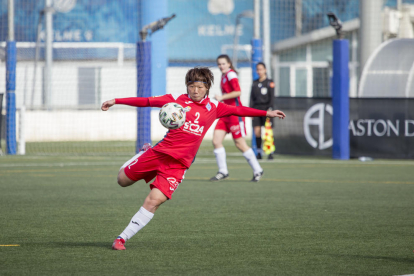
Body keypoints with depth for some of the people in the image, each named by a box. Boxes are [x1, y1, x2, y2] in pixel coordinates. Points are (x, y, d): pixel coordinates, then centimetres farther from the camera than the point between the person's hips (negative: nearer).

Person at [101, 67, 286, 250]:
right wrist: (116, 101, -2)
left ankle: (123, 238, -6)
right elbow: (146, 101, 3)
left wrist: (267, 113, 14)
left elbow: (238, 111, 16)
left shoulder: (213, 107, 8)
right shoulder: (176, 99, 4)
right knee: (123, 180, 11)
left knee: (154, 201, -15)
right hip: (159, 152, 1)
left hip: (178, 163, -1)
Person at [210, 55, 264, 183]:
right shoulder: (224, 75, 15)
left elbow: (238, 92, -23)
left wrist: (222, 97, -20)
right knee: (216, 141, -2)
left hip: (235, 113, -9)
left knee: (240, 144, -4)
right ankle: (223, 171, 5)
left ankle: (257, 170, 9)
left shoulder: (231, 74, -12)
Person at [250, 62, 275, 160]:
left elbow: (272, 97, -3)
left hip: (265, 108, -4)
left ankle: (270, 153, -3)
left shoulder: (269, 82, 1)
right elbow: (252, 98, 14)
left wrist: (270, 108, -13)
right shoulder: (255, 83, 13)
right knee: (257, 132, -3)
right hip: (256, 109, 4)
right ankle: (259, 153, 3)